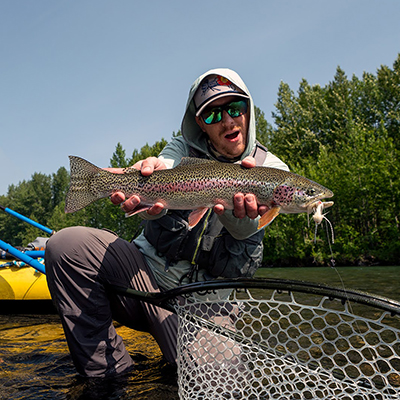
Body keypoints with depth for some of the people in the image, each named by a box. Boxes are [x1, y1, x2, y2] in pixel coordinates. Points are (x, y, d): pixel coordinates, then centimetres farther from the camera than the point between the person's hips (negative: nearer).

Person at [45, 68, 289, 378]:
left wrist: (242, 211, -43)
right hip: (147, 268, 1)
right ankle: (110, 374, -9)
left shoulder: (272, 170, 1)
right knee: (67, 244, -22)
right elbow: (165, 170, -18)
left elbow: (245, 231, -18)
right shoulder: (184, 148, 7)